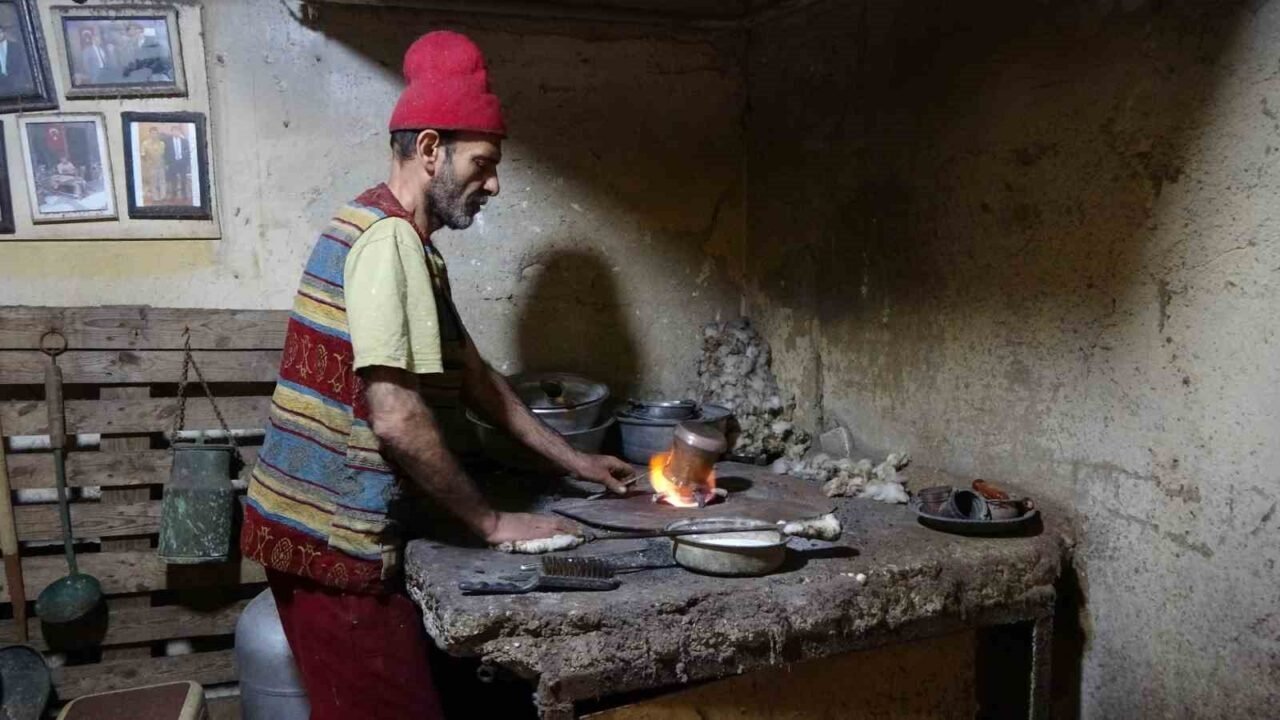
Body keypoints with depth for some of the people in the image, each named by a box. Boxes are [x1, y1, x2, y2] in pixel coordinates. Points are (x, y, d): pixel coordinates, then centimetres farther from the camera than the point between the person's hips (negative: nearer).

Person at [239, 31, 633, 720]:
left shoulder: (398, 237, 15)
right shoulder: (389, 238, -18)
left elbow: (472, 375, 19)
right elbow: (397, 418, -24)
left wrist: (574, 461, 19)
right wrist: (493, 522, -12)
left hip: (318, 524, 10)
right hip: (334, 536, -9)